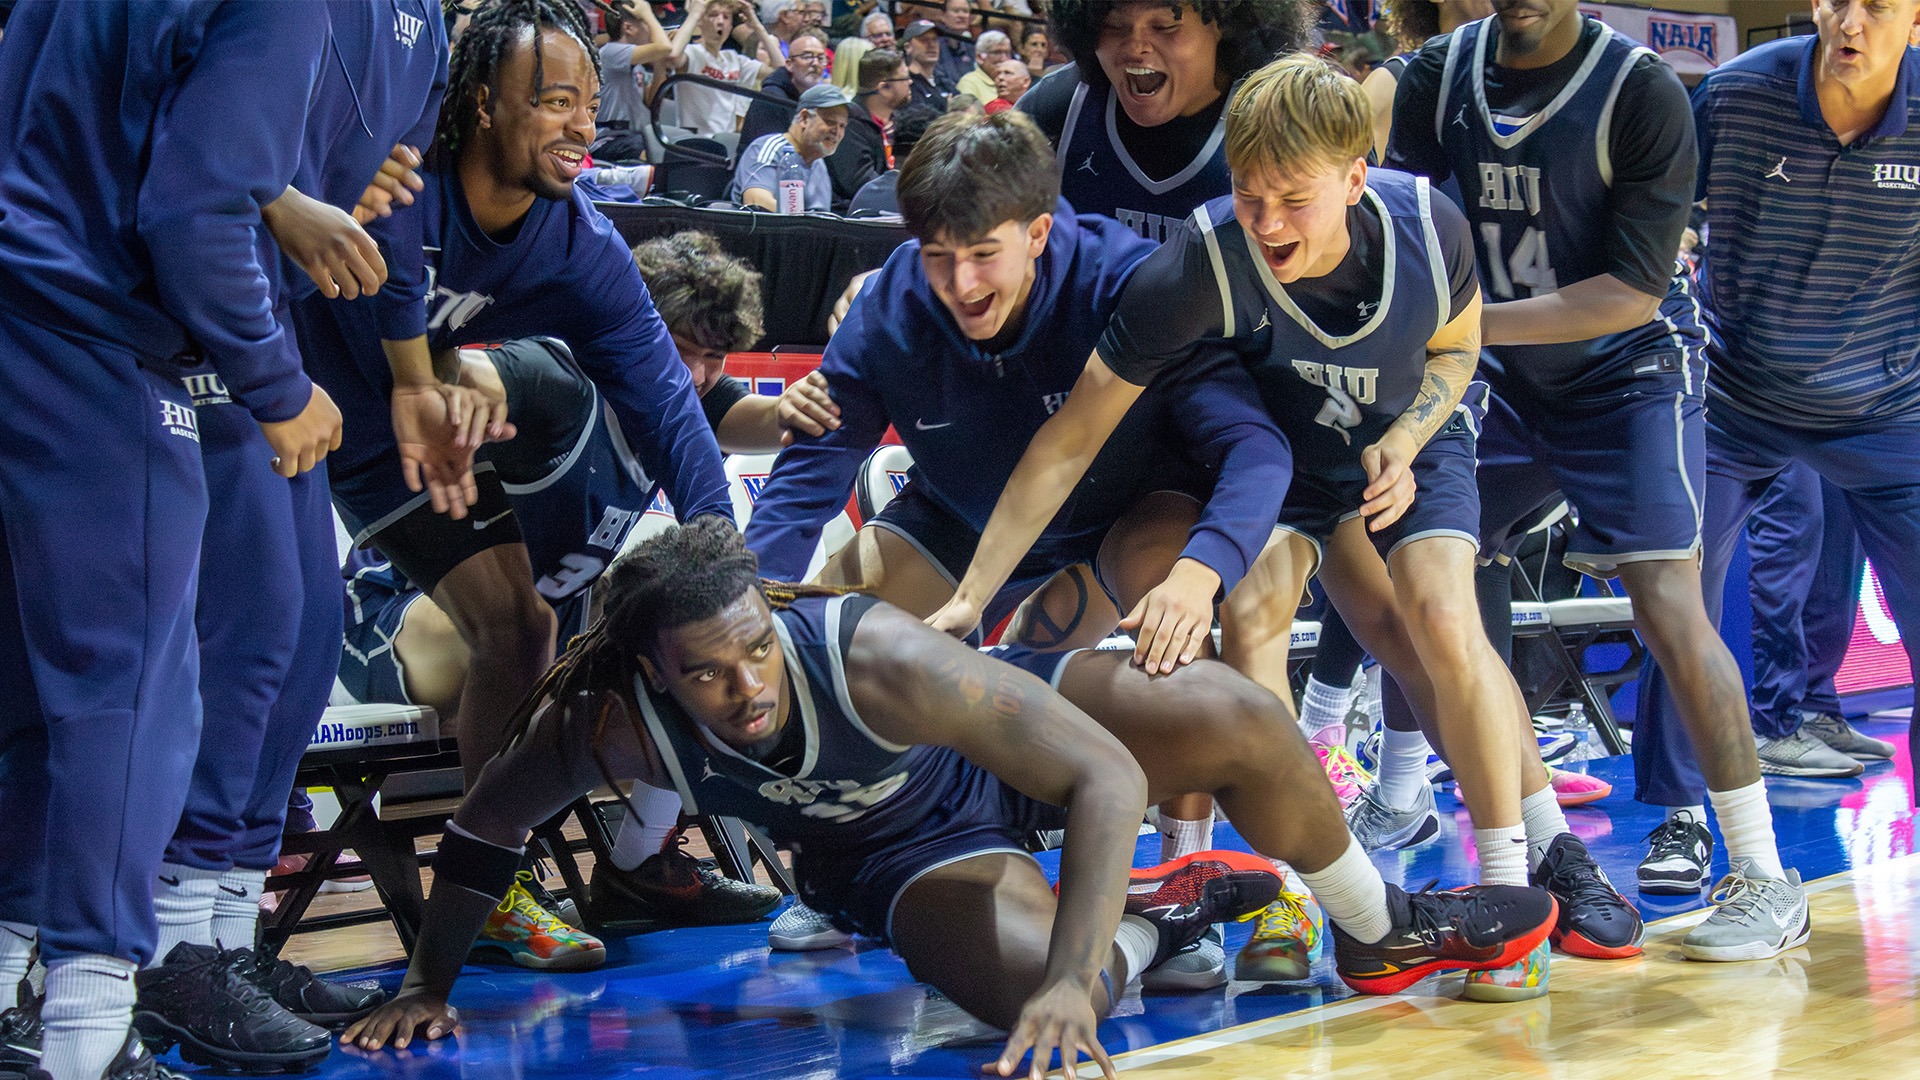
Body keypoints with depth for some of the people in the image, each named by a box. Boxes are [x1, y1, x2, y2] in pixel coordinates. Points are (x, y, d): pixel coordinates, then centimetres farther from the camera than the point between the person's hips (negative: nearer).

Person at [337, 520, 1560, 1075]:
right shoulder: (611, 725, -30)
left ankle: (1382, 932, 3)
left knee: (1234, 717, -27)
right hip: (905, 850, 1)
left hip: (1005, 739, -1)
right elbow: (483, 831, -8)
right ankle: (1159, 916, 6)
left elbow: (1107, 776, -40)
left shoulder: (879, 659, -39)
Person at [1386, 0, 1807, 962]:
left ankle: (1764, 878, -11)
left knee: (1667, 603, -17)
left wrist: (1477, 320, -28)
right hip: (1505, 377, 6)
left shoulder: (1640, 91, -19)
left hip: (1629, 371, -6)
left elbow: (1634, 293, -21)